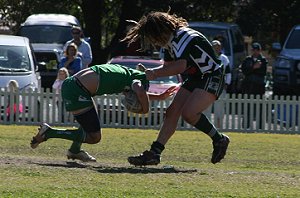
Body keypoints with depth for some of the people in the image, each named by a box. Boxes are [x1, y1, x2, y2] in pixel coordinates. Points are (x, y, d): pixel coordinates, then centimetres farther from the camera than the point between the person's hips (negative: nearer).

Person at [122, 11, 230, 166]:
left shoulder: (184, 36, -23)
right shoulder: (170, 41, 7)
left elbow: (180, 66, -33)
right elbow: (168, 66, 13)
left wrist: (154, 73, -23)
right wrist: (148, 73, -5)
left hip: (211, 77, -10)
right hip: (194, 78, 10)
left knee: (189, 112, -25)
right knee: (172, 111, -1)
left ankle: (219, 140, -4)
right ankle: (154, 153, -3)